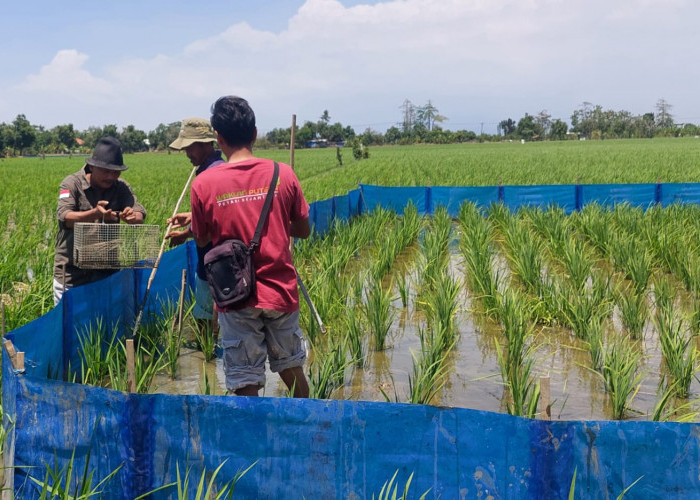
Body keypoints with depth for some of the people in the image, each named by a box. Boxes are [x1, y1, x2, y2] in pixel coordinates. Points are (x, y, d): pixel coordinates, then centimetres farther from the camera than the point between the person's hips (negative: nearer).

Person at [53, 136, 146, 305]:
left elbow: (140, 217, -9)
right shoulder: (72, 184, -7)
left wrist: (132, 216, -34)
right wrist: (95, 214, -40)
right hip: (71, 271, -3)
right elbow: (65, 218, -22)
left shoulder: (122, 188, 4)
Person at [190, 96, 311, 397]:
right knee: (291, 368, 20)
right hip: (281, 293, 2)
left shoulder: (204, 184, -8)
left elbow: (201, 240, 4)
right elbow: (303, 230, 5)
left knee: (246, 384, 5)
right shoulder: (283, 174, -5)